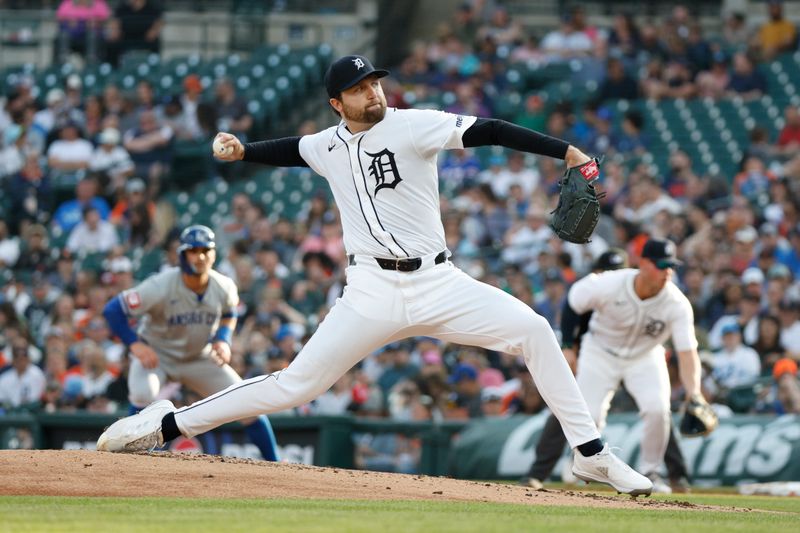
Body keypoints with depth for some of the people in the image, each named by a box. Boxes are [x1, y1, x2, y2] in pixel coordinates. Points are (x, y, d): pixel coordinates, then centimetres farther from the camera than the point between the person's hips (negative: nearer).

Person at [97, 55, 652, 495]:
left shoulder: (413, 126, -6)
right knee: (297, 383, -5)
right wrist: (242, 151, 15)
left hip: (438, 284, -1)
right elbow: (291, 150, 32)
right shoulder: (327, 146, 8)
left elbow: (488, 131, -16)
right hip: (372, 294, 1)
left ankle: (591, 454, -10)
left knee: (533, 330, -19)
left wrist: (564, 151, -26)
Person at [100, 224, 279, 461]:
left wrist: (223, 339, -12)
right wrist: (135, 344, -37)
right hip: (155, 355, -4)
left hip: (200, 359, 4)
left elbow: (228, 314, 9)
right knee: (143, 396, -35)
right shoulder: (160, 288, -30)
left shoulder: (224, 288, -15)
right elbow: (113, 310, -27)